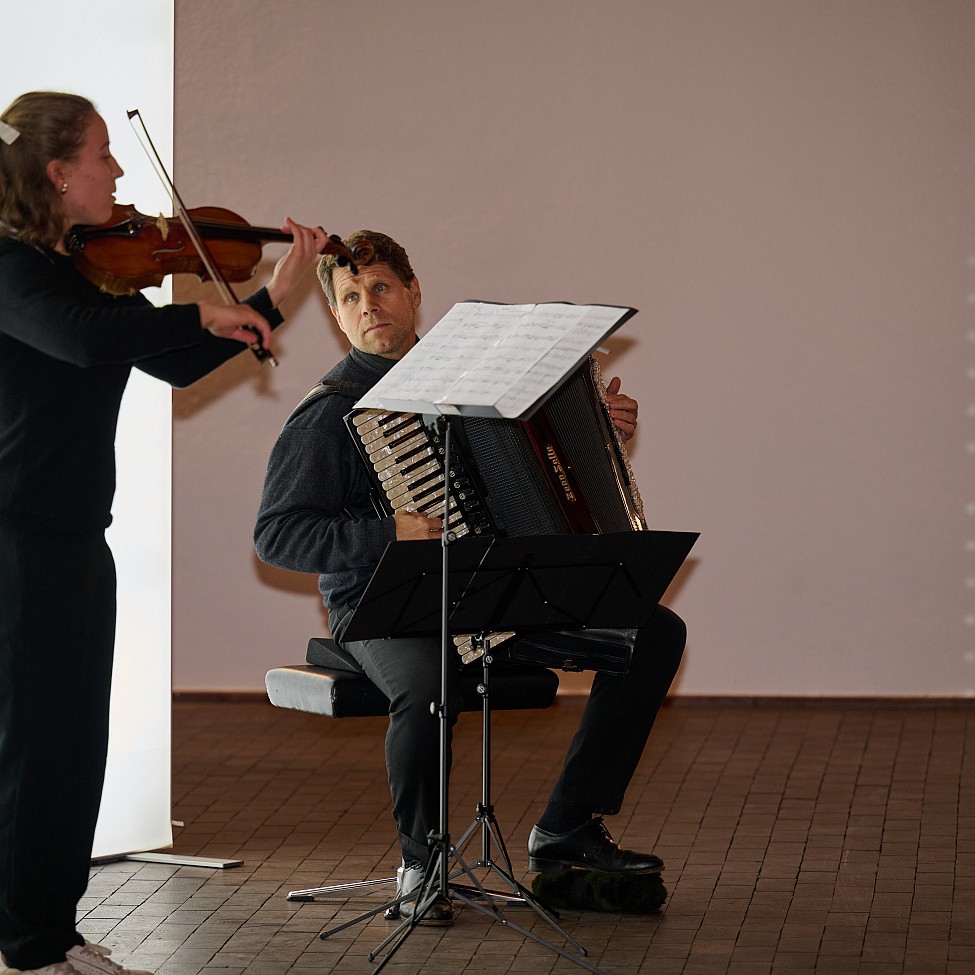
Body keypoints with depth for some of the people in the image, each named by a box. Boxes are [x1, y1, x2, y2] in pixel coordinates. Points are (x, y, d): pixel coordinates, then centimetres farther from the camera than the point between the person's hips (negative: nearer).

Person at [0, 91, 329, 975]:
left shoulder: (95, 269, 12)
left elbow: (176, 366, 14)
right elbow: (81, 339, -33)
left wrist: (275, 296, 8)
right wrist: (204, 315, -23)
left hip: (76, 538, 9)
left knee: (76, 743, 12)